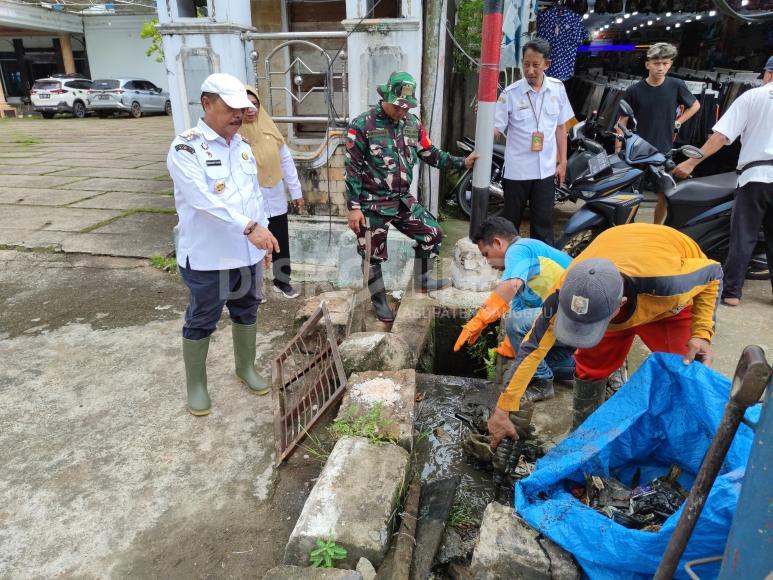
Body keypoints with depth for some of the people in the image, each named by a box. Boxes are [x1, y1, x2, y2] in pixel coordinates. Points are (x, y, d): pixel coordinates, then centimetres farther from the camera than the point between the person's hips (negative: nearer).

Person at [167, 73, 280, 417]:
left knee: (246, 312, 20)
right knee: (201, 321, 9)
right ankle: (195, 384, 28)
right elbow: (205, 200, -28)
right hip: (207, 257, -6)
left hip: (247, 253, 7)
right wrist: (249, 227, -35)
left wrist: (262, 236, 14)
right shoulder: (185, 149, -15)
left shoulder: (242, 146, 8)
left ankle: (246, 367, 41)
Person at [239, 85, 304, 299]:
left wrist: (296, 191, 8)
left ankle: (282, 281, 35)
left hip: (276, 200, 4)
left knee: (281, 244, 15)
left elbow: (286, 160, 7)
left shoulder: (269, 128, 2)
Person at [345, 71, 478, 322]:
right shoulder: (363, 125, -14)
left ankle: (422, 281, 32)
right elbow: (353, 169, -14)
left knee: (432, 234, 11)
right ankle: (379, 300, 26)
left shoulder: (413, 123, 4)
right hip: (372, 204, -6)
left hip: (403, 199, 6)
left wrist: (462, 162, 2)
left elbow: (430, 154, 11)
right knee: (373, 254, 5)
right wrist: (353, 207, -16)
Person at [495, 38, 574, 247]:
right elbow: (495, 127, -10)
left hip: (546, 169, 2)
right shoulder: (510, 93, -8)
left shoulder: (557, 89, 2)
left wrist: (562, 161, 10)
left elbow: (560, 127, 10)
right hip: (517, 170, -2)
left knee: (543, 222, 8)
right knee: (511, 221, 9)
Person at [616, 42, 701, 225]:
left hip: (664, 152, 2)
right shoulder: (634, 91, -5)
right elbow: (622, 120, -2)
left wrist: (677, 123, 4)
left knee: (664, 196, 6)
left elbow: (695, 105, 16)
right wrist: (617, 151, -8)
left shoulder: (677, 86, -1)